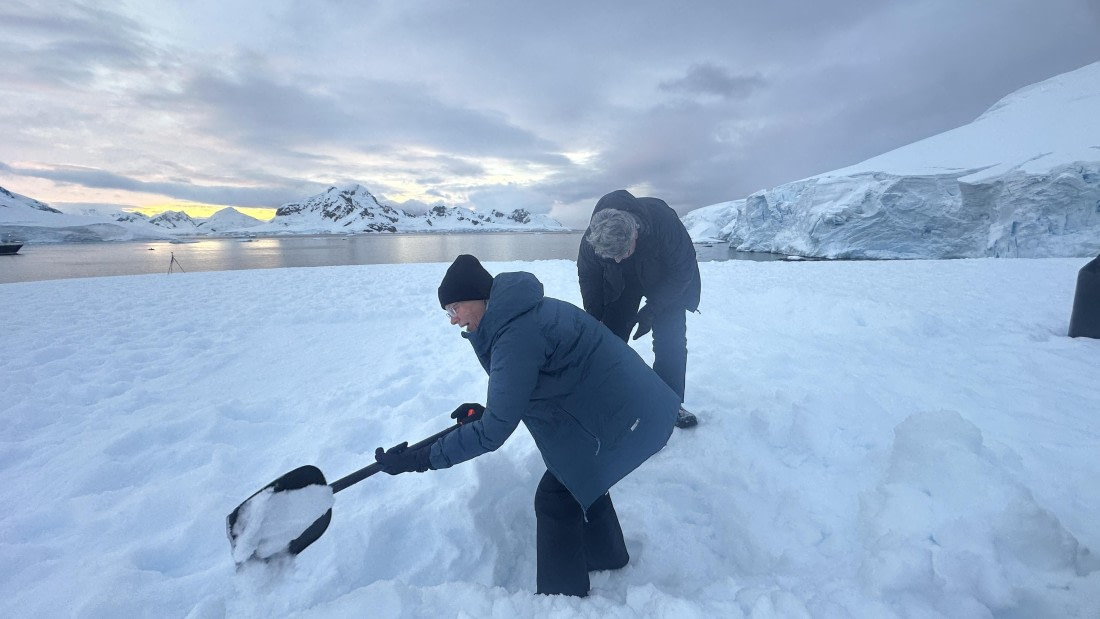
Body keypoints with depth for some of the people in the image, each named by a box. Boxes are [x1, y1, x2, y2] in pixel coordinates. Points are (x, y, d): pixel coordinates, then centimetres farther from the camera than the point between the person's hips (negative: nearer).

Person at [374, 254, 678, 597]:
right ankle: (606, 556, 49)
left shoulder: (517, 335, -26)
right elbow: (537, 389, 15)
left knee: (556, 496, 3)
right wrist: (486, 412, 7)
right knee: (579, 477, 26)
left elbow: (494, 431, -23)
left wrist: (420, 459, -17)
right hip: (625, 401, 10)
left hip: (620, 416, -10)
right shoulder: (527, 312, 6)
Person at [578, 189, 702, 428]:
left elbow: (683, 271, -26)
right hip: (620, 285, 2)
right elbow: (588, 277, -11)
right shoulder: (591, 239, -31)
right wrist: (593, 319, -13)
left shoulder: (665, 222, -39)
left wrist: (652, 309, -30)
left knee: (671, 341, -10)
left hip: (667, 282, -2)